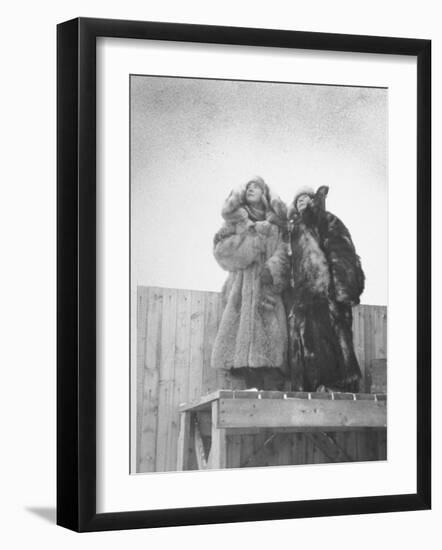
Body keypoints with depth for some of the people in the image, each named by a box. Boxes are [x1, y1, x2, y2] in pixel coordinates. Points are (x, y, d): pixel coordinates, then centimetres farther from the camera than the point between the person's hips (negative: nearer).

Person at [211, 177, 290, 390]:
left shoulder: (275, 224, 19)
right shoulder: (237, 221, 22)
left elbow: (283, 253, 5)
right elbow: (221, 249, 8)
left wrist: (271, 270, -15)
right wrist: (250, 235, -4)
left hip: (268, 287, -1)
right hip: (243, 289, 1)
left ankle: (273, 393, -25)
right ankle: (253, 389, -20)